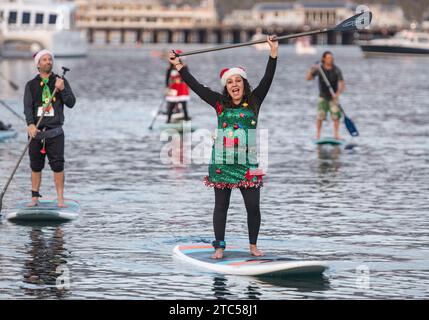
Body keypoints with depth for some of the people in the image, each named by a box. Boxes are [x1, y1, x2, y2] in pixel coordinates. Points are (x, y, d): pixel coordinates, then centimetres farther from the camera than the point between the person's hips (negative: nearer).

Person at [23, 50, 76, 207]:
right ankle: (34, 198, 14)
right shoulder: (31, 85, 7)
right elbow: (28, 107, -4)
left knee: (58, 165, -7)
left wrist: (62, 89, -16)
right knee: (36, 166, 5)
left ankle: (60, 199, -3)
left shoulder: (61, 82, 7)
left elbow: (71, 103, 1)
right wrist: (31, 125, -21)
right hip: (36, 131, 1)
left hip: (55, 132, -1)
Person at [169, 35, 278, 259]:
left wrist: (273, 55, -12)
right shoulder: (220, 104, 5)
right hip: (222, 163, 1)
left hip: (247, 164, 0)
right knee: (221, 206, 5)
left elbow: (267, 80, -4)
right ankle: (219, 247, 12)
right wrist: (179, 67, 7)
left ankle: (253, 245, 14)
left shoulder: (253, 102, 4)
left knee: (253, 206, -2)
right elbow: (197, 87, 7)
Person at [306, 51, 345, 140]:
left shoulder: (336, 70, -6)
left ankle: (336, 135, 5)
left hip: (333, 97, 1)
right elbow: (308, 78, -7)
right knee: (320, 116, -8)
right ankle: (317, 135, -1)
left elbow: (342, 84, -11)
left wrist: (338, 93, -28)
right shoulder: (319, 69, -4)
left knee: (336, 116, -6)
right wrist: (311, 70, -26)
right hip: (323, 97, -1)